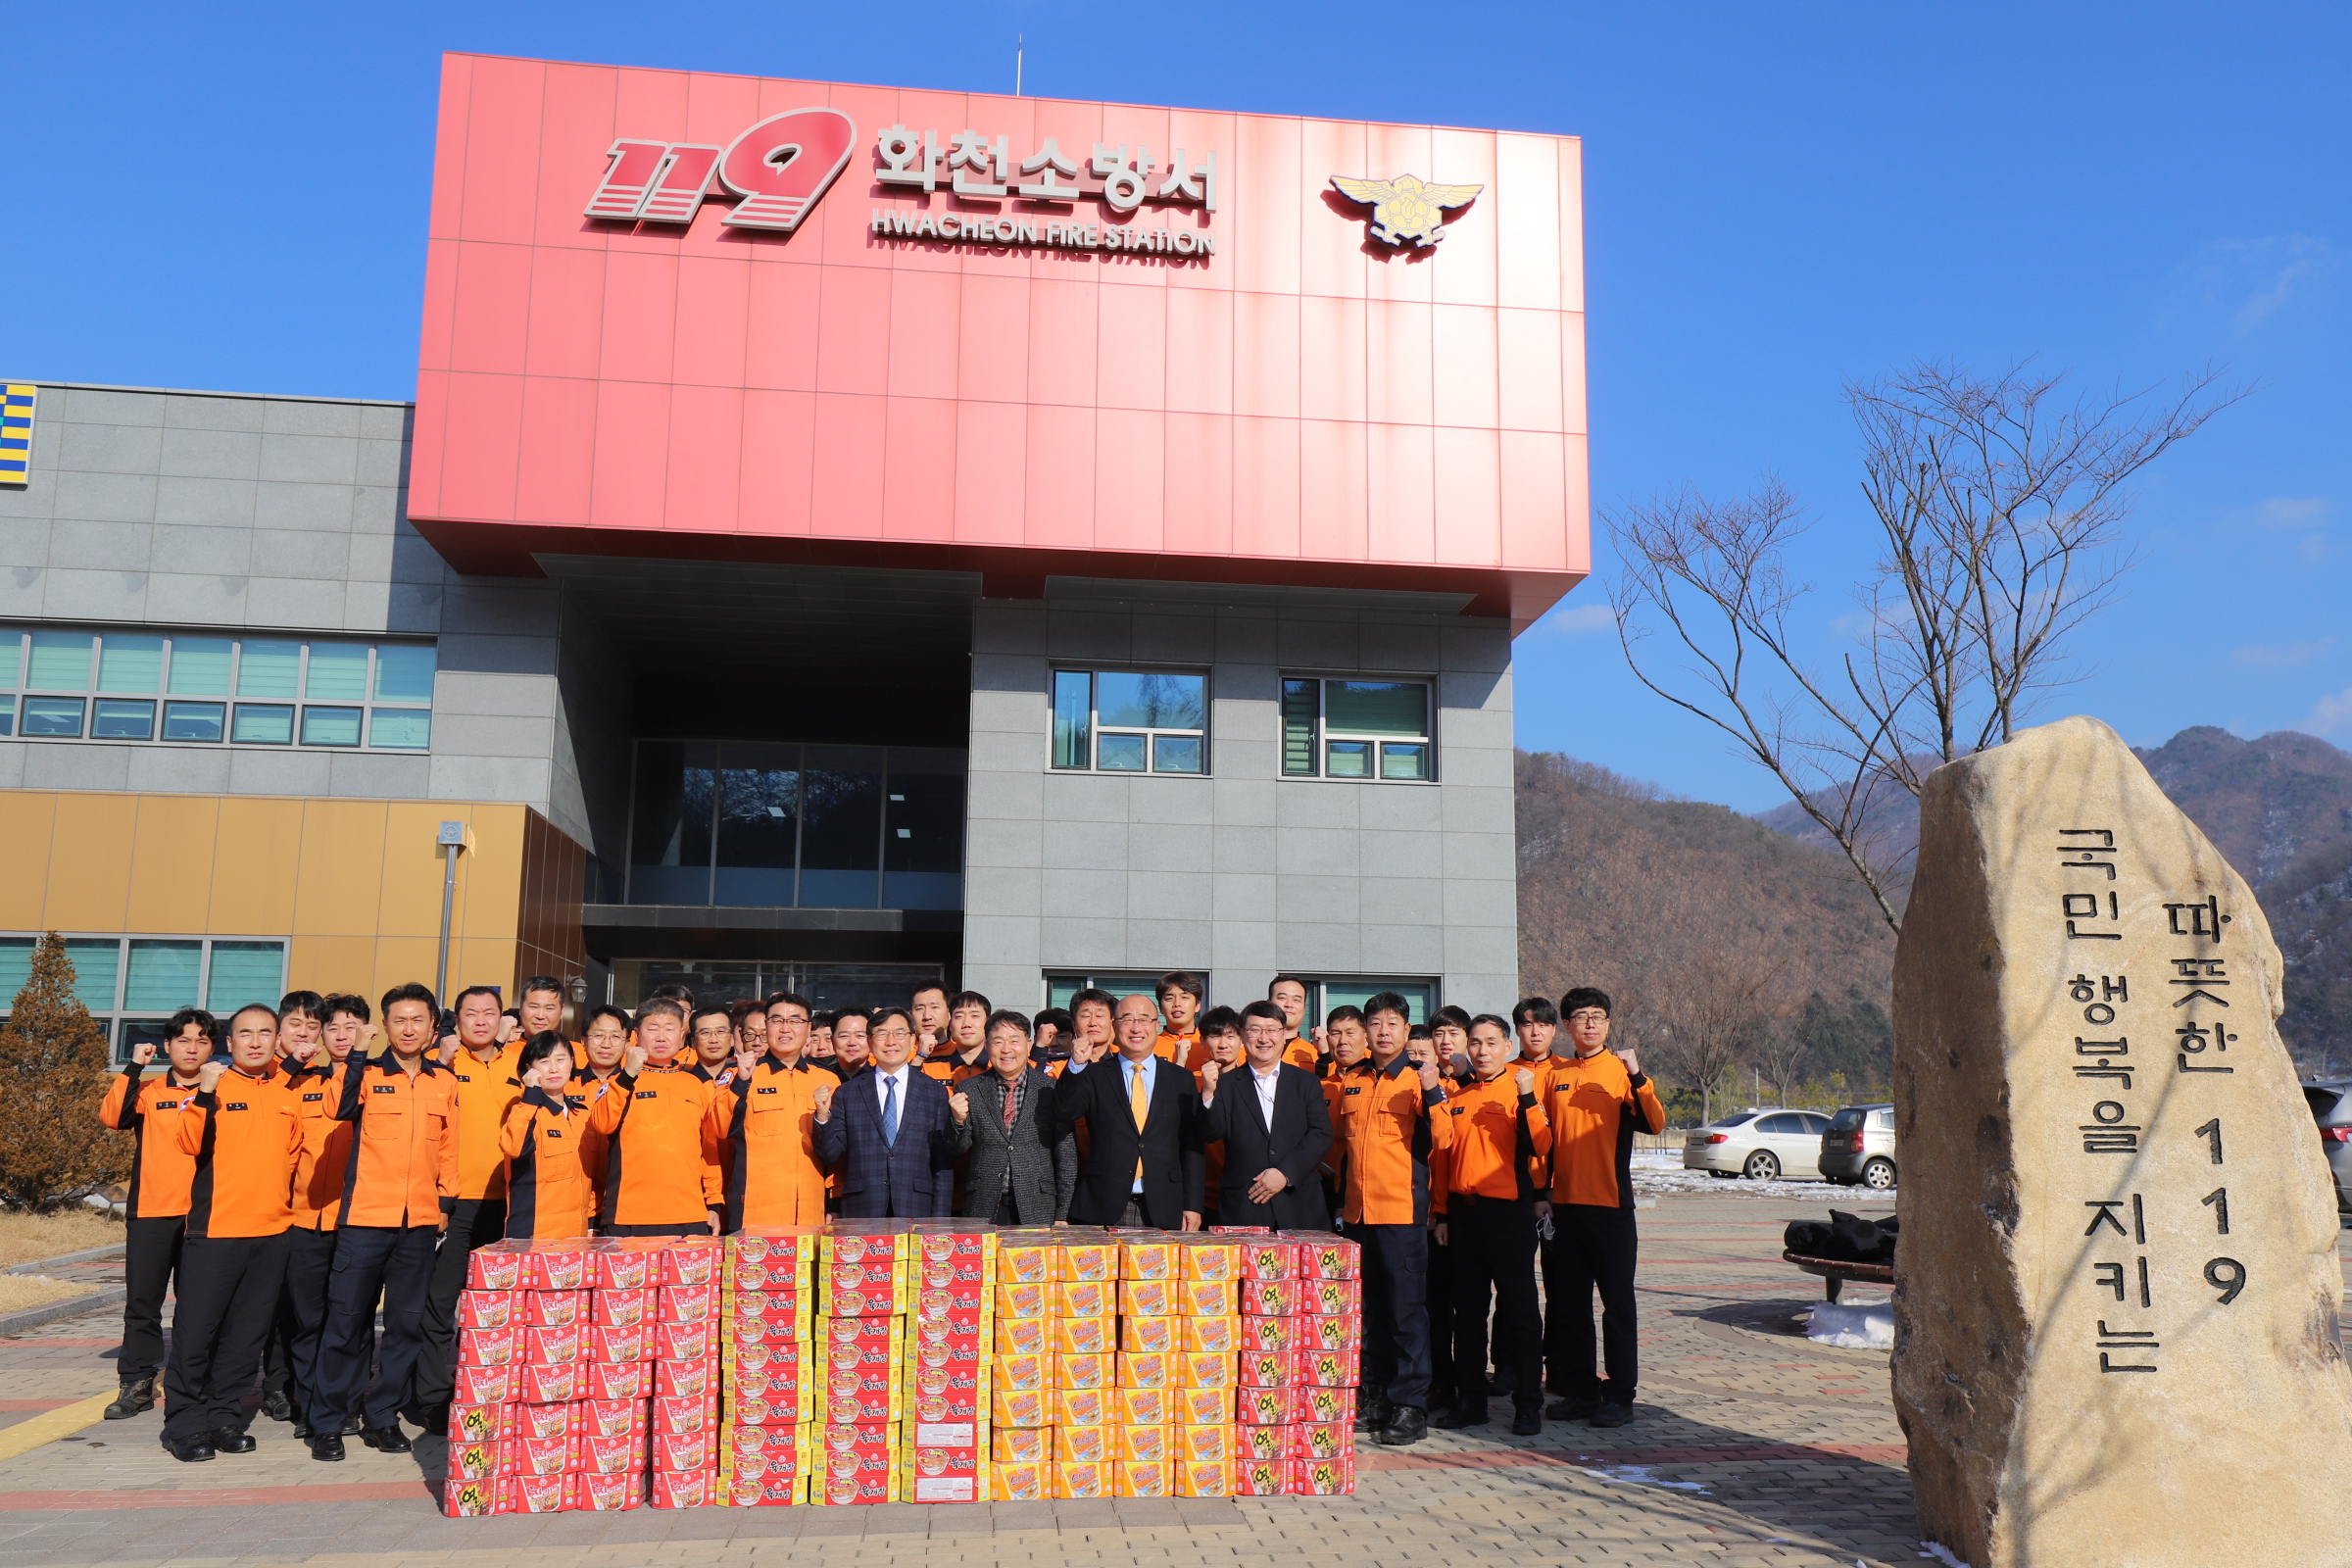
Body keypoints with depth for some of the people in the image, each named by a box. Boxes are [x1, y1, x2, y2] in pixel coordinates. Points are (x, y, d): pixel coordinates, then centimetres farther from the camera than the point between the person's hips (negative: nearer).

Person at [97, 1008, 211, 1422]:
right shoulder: (146, 1090, 7)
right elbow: (111, 1117, -12)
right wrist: (134, 1067, -15)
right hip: (150, 1212, 1)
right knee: (142, 1301, 2)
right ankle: (136, 1384, 11)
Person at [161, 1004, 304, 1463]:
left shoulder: (289, 1093, 10)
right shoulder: (213, 1085, -3)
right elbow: (191, 1143, -18)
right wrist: (205, 1095, -30)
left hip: (272, 1231, 4)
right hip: (215, 1230, -4)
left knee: (248, 1333, 10)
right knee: (195, 1330, -2)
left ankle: (225, 1416, 20)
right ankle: (185, 1424, 9)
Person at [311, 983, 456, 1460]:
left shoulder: (445, 1081, 8)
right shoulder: (366, 1074, -2)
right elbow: (340, 1110, -24)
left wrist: (446, 1201, 10)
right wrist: (355, 1061, -35)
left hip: (420, 1222, 3)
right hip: (364, 1218, -3)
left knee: (407, 1323, 9)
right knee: (347, 1321, 2)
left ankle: (382, 1416, 21)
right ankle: (327, 1422, 13)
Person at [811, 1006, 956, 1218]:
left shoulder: (935, 1093, 7)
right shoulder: (847, 1093, 8)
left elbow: (943, 1162, 5)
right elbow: (829, 1155, 7)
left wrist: (939, 1224, 0)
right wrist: (823, 1116, -11)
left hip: (916, 1214, 0)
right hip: (861, 1215, 0)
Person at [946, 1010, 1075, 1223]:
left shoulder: (1051, 1090, 1)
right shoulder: (969, 1089, 5)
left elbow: (1066, 1154, 3)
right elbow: (959, 1148, 6)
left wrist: (1062, 1215, 0)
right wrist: (959, 1120, -15)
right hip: (983, 1210, 1)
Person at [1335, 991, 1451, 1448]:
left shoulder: (1420, 1077, -3)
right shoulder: (1351, 1080, 12)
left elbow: (1441, 1139, -14)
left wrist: (1431, 1087, -24)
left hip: (1402, 1209, -5)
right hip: (1358, 1209, 5)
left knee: (1405, 1307, -4)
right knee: (1373, 1309, 12)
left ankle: (1411, 1403, 2)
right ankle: (1378, 1396, 20)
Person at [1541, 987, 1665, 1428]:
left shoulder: (1622, 1070, 0)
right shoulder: (1555, 1074, 10)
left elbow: (1655, 1124, -14)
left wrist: (1637, 1077, -27)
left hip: (1610, 1206, -4)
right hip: (1563, 1206, 4)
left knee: (1617, 1303, 1)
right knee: (1567, 1303, 9)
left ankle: (1620, 1393, 8)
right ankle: (1579, 1388, 20)